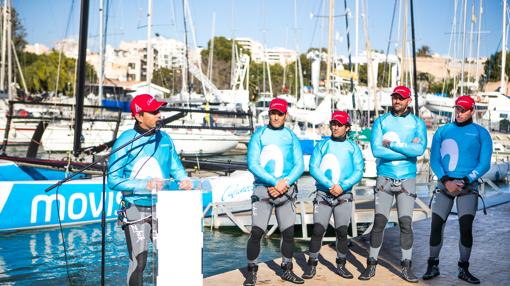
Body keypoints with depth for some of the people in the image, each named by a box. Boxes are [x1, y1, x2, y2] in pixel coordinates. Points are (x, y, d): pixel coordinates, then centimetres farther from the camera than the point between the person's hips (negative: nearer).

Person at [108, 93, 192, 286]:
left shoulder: (164, 138, 6)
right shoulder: (125, 141, -10)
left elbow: (176, 167, 12)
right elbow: (113, 180, -13)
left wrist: (184, 180, -10)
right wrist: (146, 185, -21)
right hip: (137, 210, -5)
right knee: (138, 262, 1)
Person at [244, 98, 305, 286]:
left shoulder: (291, 136, 9)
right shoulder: (259, 135, 1)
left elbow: (299, 165, 4)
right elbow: (253, 165, -8)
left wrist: (285, 183, -13)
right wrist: (275, 182, -16)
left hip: (286, 192, 3)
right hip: (263, 190, -3)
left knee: (289, 232, 6)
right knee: (256, 232, -9)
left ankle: (287, 270, 23)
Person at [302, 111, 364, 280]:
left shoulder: (353, 147, 8)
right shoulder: (322, 145, 6)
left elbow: (358, 172, -1)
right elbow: (313, 168, -4)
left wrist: (342, 186, -16)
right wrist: (330, 185, -16)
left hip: (344, 196, 1)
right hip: (323, 194, -1)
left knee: (342, 231, -1)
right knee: (318, 230, -7)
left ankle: (341, 266, 14)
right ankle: (312, 265, 4)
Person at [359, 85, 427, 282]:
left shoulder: (417, 123, 5)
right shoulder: (381, 121, 4)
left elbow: (420, 149, -13)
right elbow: (376, 150, -11)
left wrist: (392, 143, -13)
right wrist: (408, 149, -11)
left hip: (407, 180, 0)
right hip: (385, 178, 0)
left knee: (406, 223, 0)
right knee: (379, 222, -2)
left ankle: (406, 267, 11)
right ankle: (371, 265, 9)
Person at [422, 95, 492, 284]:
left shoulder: (481, 133, 4)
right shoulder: (442, 131, 9)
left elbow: (484, 164, -1)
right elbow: (434, 160, 4)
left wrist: (464, 181, -13)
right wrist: (446, 181, -10)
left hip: (469, 186, -1)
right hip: (444, 184, 2)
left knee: (466, 227, -9)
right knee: (436, 225, -2)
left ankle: (464, 269, 7)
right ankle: (433, 266, 12)